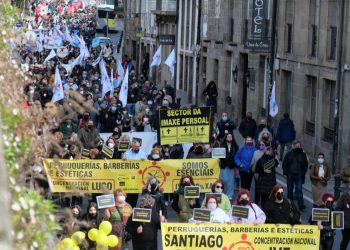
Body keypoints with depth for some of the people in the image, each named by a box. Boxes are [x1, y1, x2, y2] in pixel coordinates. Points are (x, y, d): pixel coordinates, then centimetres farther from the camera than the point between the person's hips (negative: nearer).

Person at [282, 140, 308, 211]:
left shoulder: (303, 155, 3)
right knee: (290, 190, 9)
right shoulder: (289, 154, 3)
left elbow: (306, 165, 8)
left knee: (299, 189, -10)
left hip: (299, 176, -1)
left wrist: (303, 173, -2)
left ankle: (301, 205, -15)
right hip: (290, 175, 2)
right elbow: (284, 164, 7)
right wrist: (286, 172, -5)